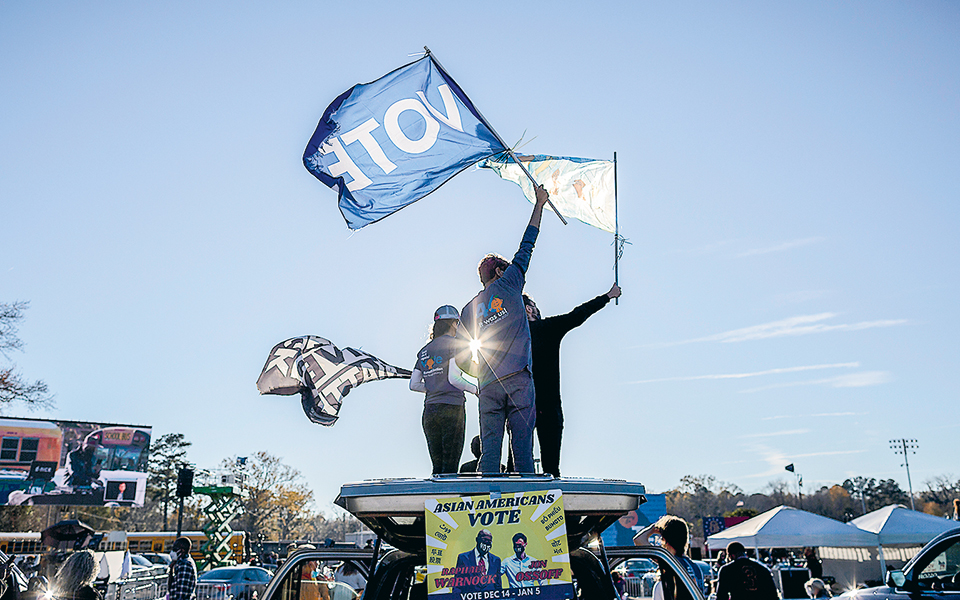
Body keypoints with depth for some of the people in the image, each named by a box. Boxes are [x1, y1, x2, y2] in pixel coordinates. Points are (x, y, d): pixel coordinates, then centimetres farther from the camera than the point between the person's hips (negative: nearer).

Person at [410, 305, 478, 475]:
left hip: (429, 410, 6)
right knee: (450, 465, -5)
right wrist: (475, 389, 0)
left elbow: (414, 384, 11)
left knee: (437, 466, 8)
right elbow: (453, 378, -14)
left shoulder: (424, 350, 17)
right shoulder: (455, 344, -2)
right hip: (452, 409, -6)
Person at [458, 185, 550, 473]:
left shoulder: (469, 309, 17)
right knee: (522, 449, -5)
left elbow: (462, 358, 15)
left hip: (488, 386, 3)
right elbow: (526, 247, 14)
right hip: (518, 379, -3)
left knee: (489, 452, 0)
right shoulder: (508, 284, 7)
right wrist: (539, 204, 22)